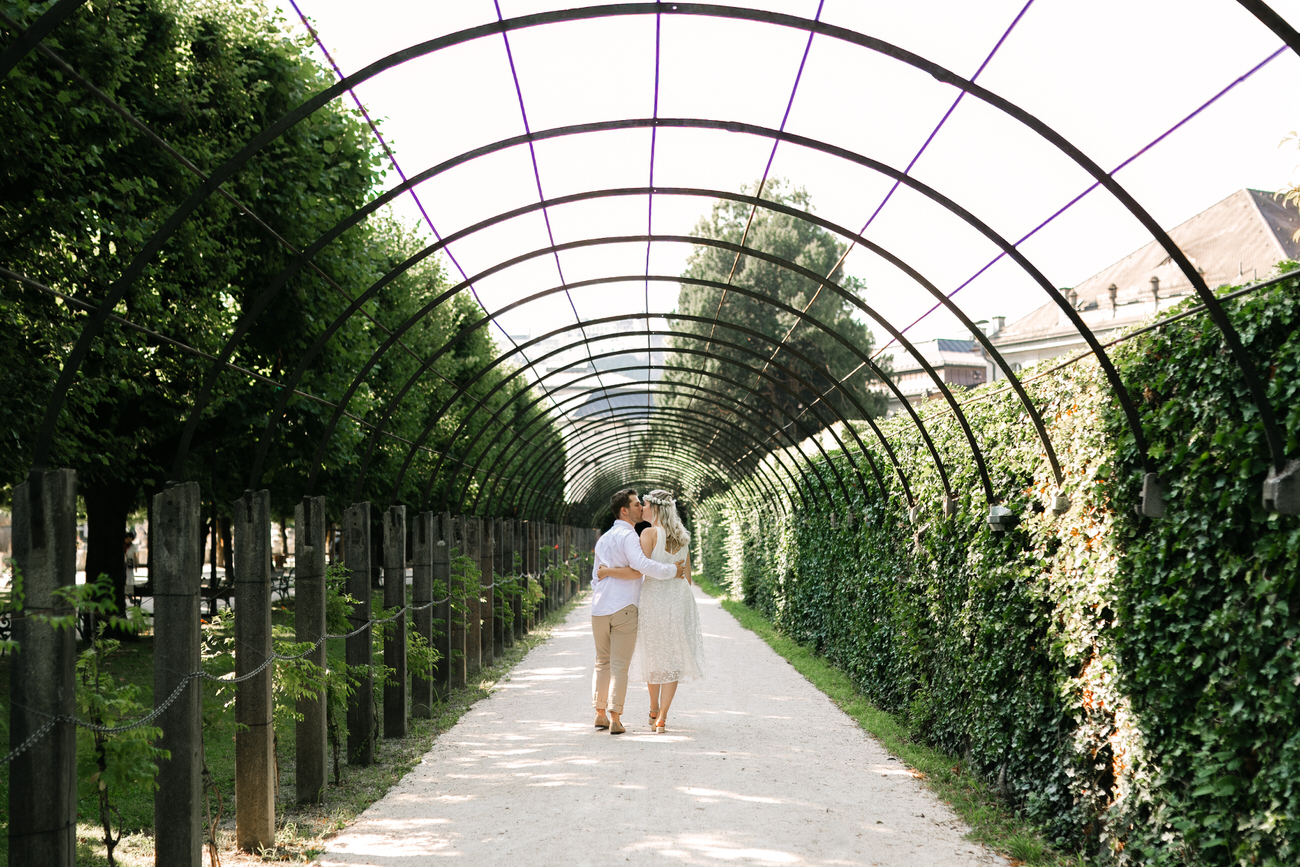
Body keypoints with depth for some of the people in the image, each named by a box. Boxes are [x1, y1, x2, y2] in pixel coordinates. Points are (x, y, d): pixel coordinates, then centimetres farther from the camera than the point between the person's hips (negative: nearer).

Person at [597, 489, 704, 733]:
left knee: (653, 656, 15)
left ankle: (654, 709, 32)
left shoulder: (650, 534, -10)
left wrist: (609, 571, -13)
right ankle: (662, 718, -1)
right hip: (680, 597, 4)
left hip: (654, 596, -4)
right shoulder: (682, 537, 9)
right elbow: (687, 575, 13)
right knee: (672, 658, 5)